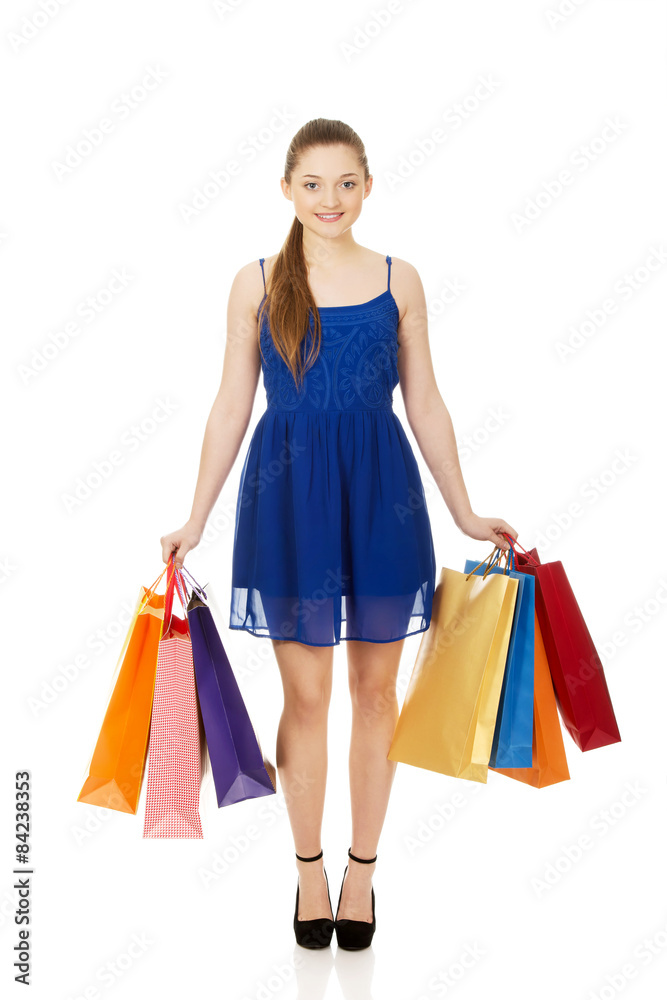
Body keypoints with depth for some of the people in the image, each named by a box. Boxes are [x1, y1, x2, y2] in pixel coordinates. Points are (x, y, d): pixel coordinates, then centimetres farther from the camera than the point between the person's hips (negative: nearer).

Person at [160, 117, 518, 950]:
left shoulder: (399, 280, 3)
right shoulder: (257, 282, 1)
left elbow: (424, 405, 7)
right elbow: (231, 405, 4)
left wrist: (465, 514, 7)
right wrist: (196, 520, 2)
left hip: (380, 491, 1)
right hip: (288, 492, -1)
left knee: (375, 688, 9)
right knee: (305, 695, 6)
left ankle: (362, 867, 27)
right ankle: (309, 867, 26)